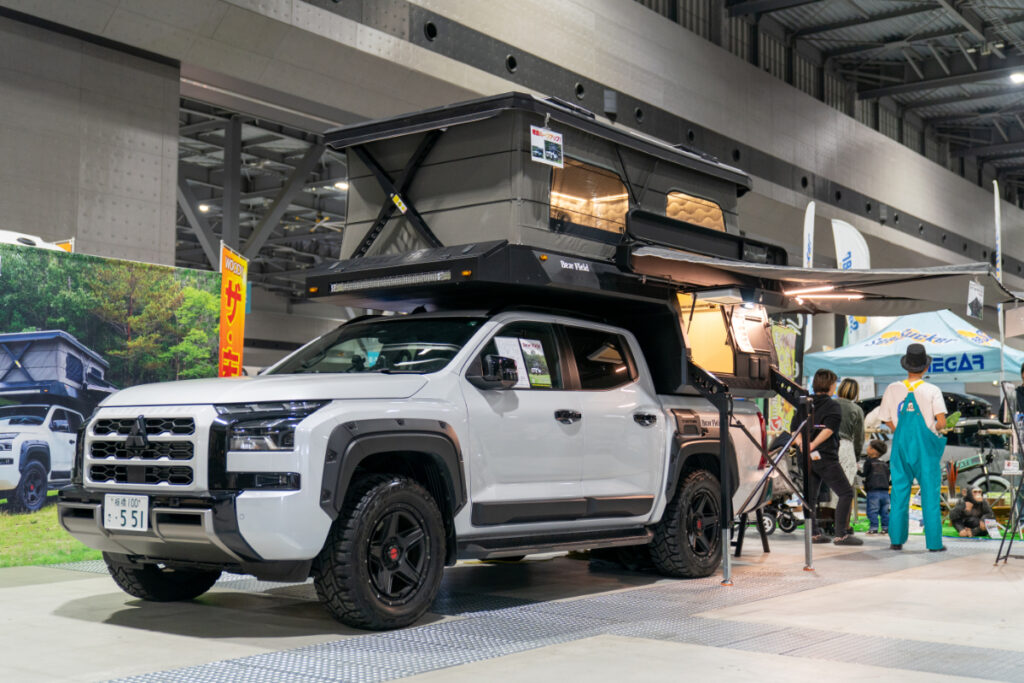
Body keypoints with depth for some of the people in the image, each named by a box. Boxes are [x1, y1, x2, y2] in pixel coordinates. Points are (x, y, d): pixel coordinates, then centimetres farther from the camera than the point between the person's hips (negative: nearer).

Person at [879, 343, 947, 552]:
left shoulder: (892, 389, 1)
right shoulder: (932, 391, -6)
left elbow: (888, 421, 7)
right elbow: (941, 423, -13)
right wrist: (932, 428, 8)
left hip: (901, 444, 2)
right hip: (925, 447, -2)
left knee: (899, 493, 8)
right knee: (930, 494, 3)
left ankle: (896, 540, 9)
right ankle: (934, 542, 4)